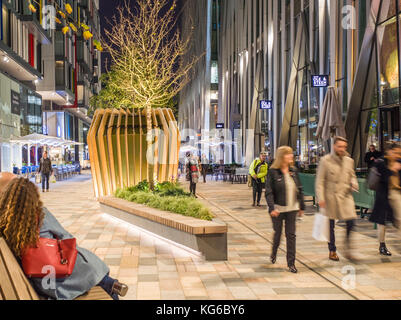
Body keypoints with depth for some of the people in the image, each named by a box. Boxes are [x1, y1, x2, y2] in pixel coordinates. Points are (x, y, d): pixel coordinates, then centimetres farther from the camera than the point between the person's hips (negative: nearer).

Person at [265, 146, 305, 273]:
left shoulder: (294, 171, 5)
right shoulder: (273, 172, -9)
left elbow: (300, 189, 11)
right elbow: (269, 192, -12)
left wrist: (302, 206, 11)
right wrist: (272, 208, -21)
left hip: (292, 208, 3)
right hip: (278, 209, -3)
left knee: (291, 235, 2)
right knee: (278, 233, 12)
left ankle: (291, 263, 9)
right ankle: (274, 253, 40)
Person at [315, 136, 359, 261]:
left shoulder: (349, 161, 8)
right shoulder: (325, 160, -5)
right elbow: (320, 181, -6)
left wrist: (354, 183, -2)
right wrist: (320, 198, -13)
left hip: (346, 196, 3)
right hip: (330, 197, -3)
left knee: (351, 221, -8)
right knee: (330, 225, 7)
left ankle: (348, 250, 8)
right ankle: (332, 251, 23)